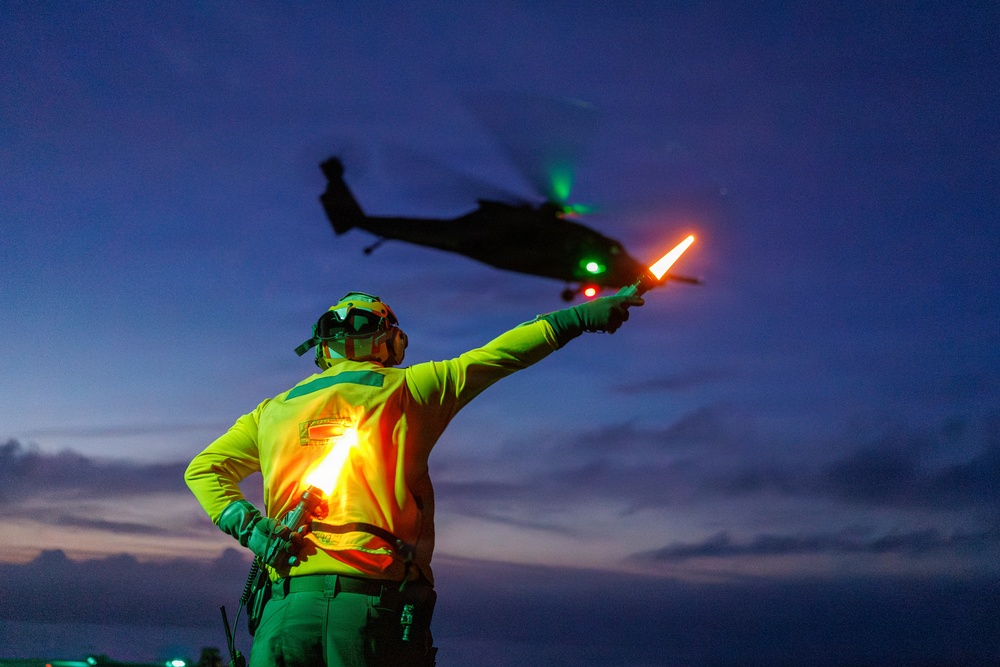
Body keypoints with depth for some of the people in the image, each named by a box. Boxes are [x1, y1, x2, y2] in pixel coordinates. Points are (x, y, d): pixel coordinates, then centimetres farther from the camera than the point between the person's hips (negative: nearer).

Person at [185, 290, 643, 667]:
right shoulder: (407, 390, 7)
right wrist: (579, 317, 17)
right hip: (374, 601, -3)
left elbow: (204, 468, 14)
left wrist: (247, 526, 3)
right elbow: (494, 357, 10)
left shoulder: (273, 411, 17)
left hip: (286, 608, 3)